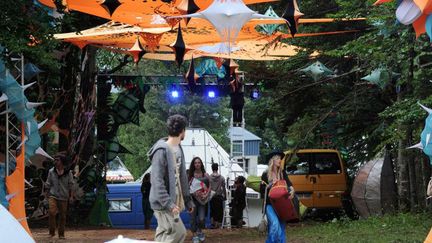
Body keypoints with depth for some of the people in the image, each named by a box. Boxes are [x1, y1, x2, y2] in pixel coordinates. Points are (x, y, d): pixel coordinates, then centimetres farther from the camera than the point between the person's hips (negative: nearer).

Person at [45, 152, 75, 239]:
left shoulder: (68, 172, -1)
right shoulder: (51, 172, 2)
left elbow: (71, 185, 4)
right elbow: (48, 185, 10)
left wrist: (71, 196, -2)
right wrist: (47, 194, 10)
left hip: (63, 197, 0)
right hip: (53, 196, 0)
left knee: (62, 216, 5)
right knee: (51, 212, -20)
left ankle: (61, 234, 17)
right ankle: (52, 232, -9)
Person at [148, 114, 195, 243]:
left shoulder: (178, 149, 11)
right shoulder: (161, 151, -18)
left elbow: (182, 177, 18)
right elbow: (157, 181, -22)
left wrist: (187, 200, 20)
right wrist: (168, 203, -26)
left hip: (173, 202, 9)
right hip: (163, 203, -9)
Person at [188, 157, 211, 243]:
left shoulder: (205, 175, 4)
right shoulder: (190, 175, 1)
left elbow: (210, 186, 3)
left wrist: (206, 195, -12)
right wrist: (194, 193, -16)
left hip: (202, 199, 0)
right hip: (193, 199, 0)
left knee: (201, 218, -7)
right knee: (193, 218, 0)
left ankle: (200, 230, 23)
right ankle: (195, 235, 13)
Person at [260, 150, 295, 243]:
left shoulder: (282, 173, 9)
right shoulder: (265, 175, 1)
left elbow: (288, 183, -6)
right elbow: (262, 190, 3)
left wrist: (291, 190, -26)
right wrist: (270, 184, -13)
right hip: (270, 204, -4)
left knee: (281, 226, 2)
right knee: (275, 224, -23)